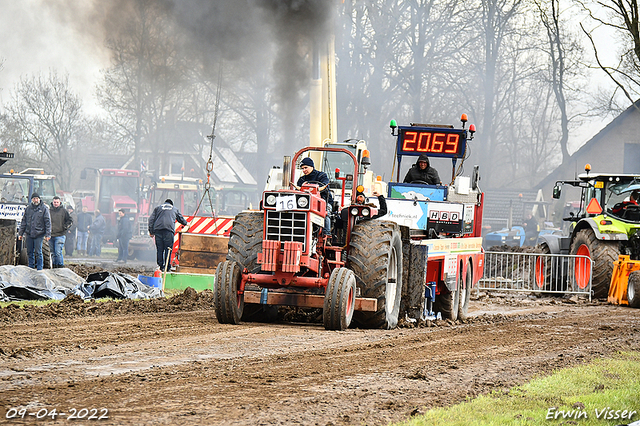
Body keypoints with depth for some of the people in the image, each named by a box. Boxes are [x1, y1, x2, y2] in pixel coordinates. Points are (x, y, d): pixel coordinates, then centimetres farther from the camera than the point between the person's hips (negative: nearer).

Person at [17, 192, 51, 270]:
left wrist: (48, 234, -8)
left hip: (39, 234, -4)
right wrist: (20, 233, 9)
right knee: (30, 252, 9)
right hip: (29, 234, 4)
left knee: (38, 252, -4)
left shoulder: (44, 208, 0)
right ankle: (31, 268, 19)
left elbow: (48, 222, -2)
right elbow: (23, 221, 15)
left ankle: (39, 269, 2)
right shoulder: (28, 208, 11)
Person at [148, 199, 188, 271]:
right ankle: (167, 266, -4)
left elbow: (151, 219, 13)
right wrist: (186, 224, 61)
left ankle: (160, 266, 5)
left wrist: (151, 231, 11)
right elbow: (181, 219, 41)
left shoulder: (158, 208, 23)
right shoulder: (174, 209, 25)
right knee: (168, 249, -1)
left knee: (159, 249, 5)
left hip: (158, 229, 1)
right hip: (169, 229, -1)